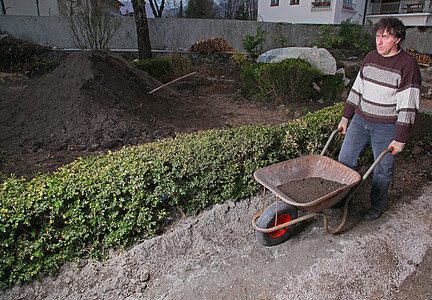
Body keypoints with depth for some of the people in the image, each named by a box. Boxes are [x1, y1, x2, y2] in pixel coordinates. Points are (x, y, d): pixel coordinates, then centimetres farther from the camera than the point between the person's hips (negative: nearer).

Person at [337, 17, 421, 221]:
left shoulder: (407, 64, -12)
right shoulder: (370, 58, 5)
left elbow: (407, 106, -14)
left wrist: (400, 138, -16)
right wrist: (346, 116, 12)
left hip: (387, 128, -5)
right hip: (360, 120, 5)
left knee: (382, 170, 8)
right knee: (345, 160, 7)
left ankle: (377, 206, 30)